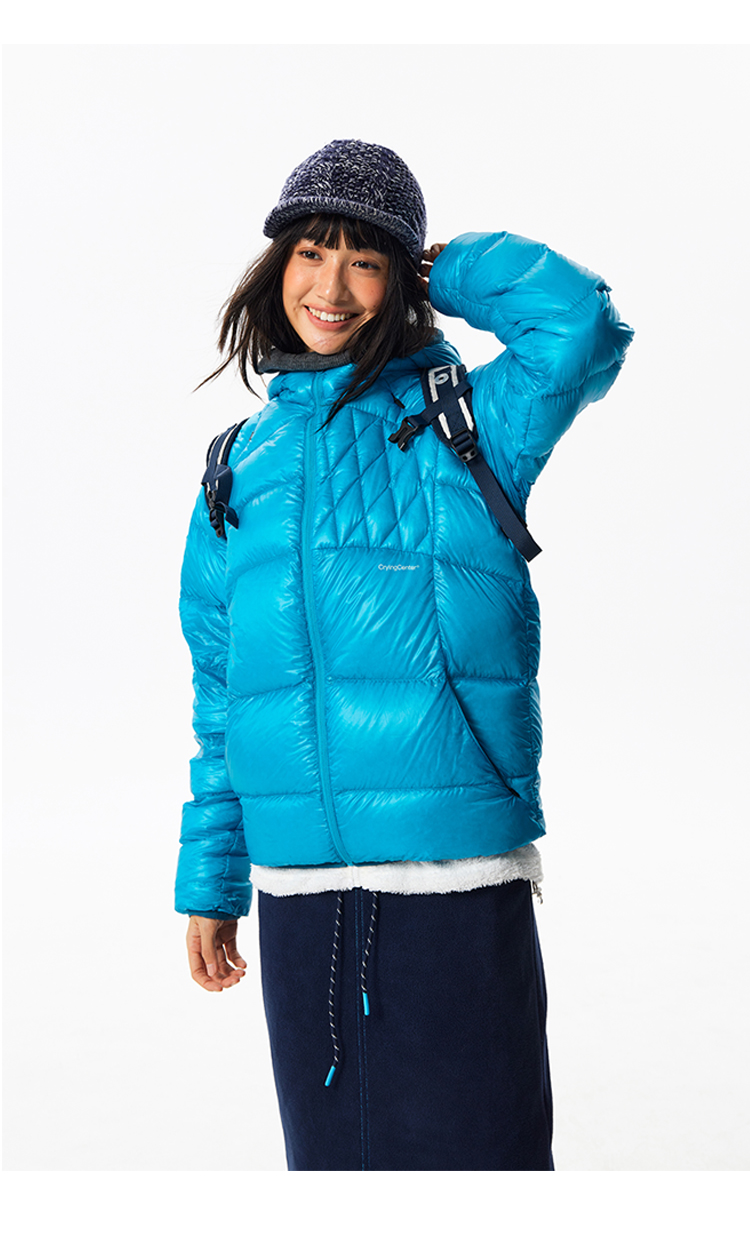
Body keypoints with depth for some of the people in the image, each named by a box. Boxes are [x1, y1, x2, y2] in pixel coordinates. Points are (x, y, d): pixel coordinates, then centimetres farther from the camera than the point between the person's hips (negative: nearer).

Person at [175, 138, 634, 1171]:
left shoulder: (464, 426, 1)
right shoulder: (244, 465, 13)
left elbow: (580, 321, -20)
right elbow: (222, 690, 16)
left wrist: (445, 272, -3)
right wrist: (210, 881, 15)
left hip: (457, 883, -4)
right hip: (296, 892, 4)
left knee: (467, 1150, 1)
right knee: (328, 1156, 14)